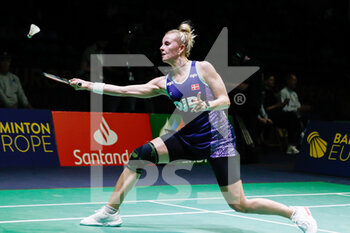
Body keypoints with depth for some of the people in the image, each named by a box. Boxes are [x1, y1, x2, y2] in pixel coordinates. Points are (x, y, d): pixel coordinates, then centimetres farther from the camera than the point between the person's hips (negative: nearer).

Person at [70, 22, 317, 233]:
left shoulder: (203, 68, -6)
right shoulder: (164, 83, 7)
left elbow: (225, 100, -6)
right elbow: (125, 90, 5)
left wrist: (206, 105, -27)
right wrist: (88, 85, 2)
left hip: (218, 138, -5)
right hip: (188, 138, 5)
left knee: (239, 205, -10)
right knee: (140, 154, -10)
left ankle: (296, 212, 11)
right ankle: (111, 212, 3)